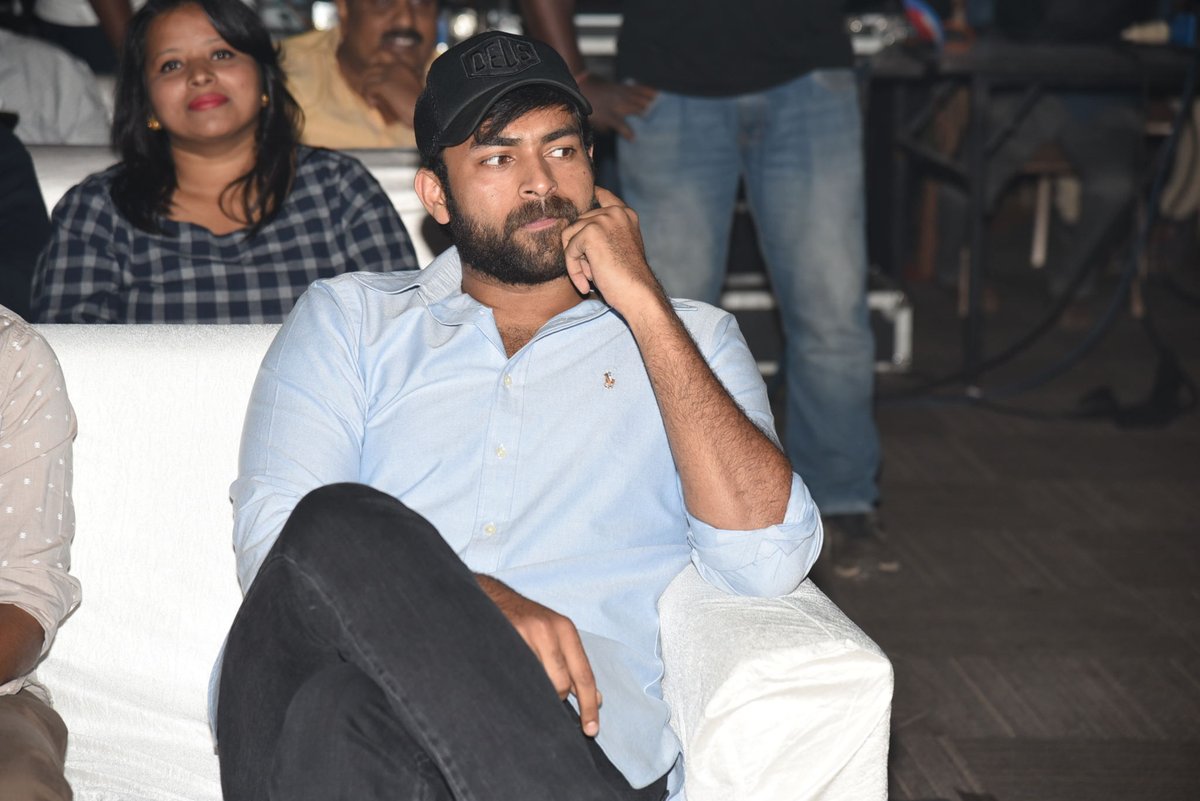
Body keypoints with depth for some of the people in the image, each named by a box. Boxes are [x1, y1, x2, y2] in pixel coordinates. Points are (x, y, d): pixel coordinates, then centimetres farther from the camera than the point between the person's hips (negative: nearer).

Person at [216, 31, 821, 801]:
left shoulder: (684, 339, 21)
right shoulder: (349, 319, 22)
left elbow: (768, 560, 2)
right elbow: (275, 533, 4)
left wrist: (644, 304, 2)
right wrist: (479, 603, -15)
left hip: (571, 723, -2)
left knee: (349, 714, -38)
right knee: (342, 527, -35)